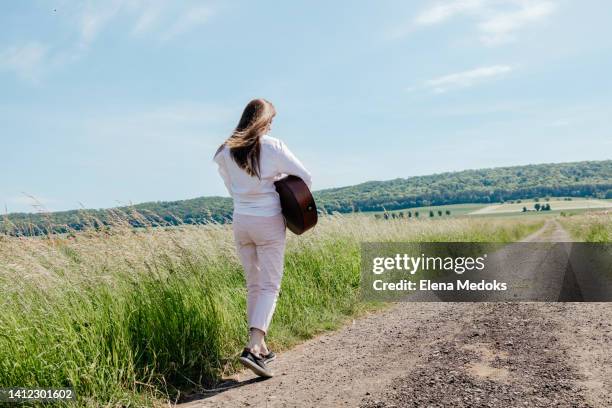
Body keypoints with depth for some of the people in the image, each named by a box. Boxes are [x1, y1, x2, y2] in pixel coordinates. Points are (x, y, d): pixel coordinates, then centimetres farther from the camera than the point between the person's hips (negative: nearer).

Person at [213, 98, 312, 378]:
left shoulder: (225, 152, 4)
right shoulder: (272, 146, -8)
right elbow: (305, 178, -3)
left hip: (240, 221, 5)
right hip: (269, 221, -4)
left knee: (253, 285, 15)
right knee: (270, 286, 1)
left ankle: (260, 348, 21)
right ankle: (254, 347, -13)